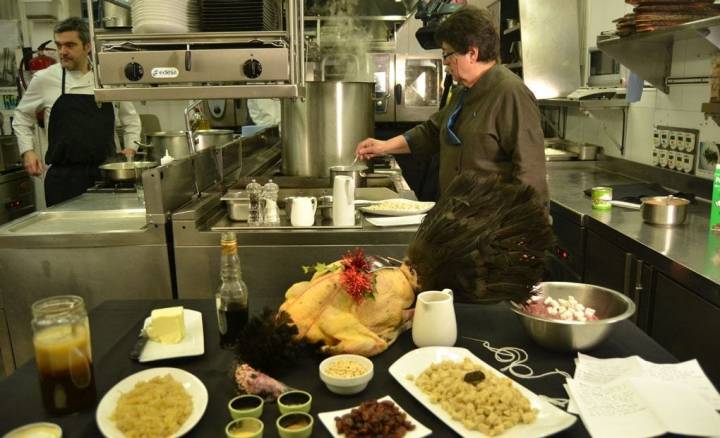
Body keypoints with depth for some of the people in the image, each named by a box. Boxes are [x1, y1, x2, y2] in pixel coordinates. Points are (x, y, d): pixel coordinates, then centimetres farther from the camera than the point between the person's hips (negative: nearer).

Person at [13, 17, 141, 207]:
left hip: (106, 174, 1)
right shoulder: (44, 79, 2)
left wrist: (130, 147, 4)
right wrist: (28, 151, 4)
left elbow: (130, 119, 17)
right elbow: (22, 116, 15)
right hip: (63, 177, -1)